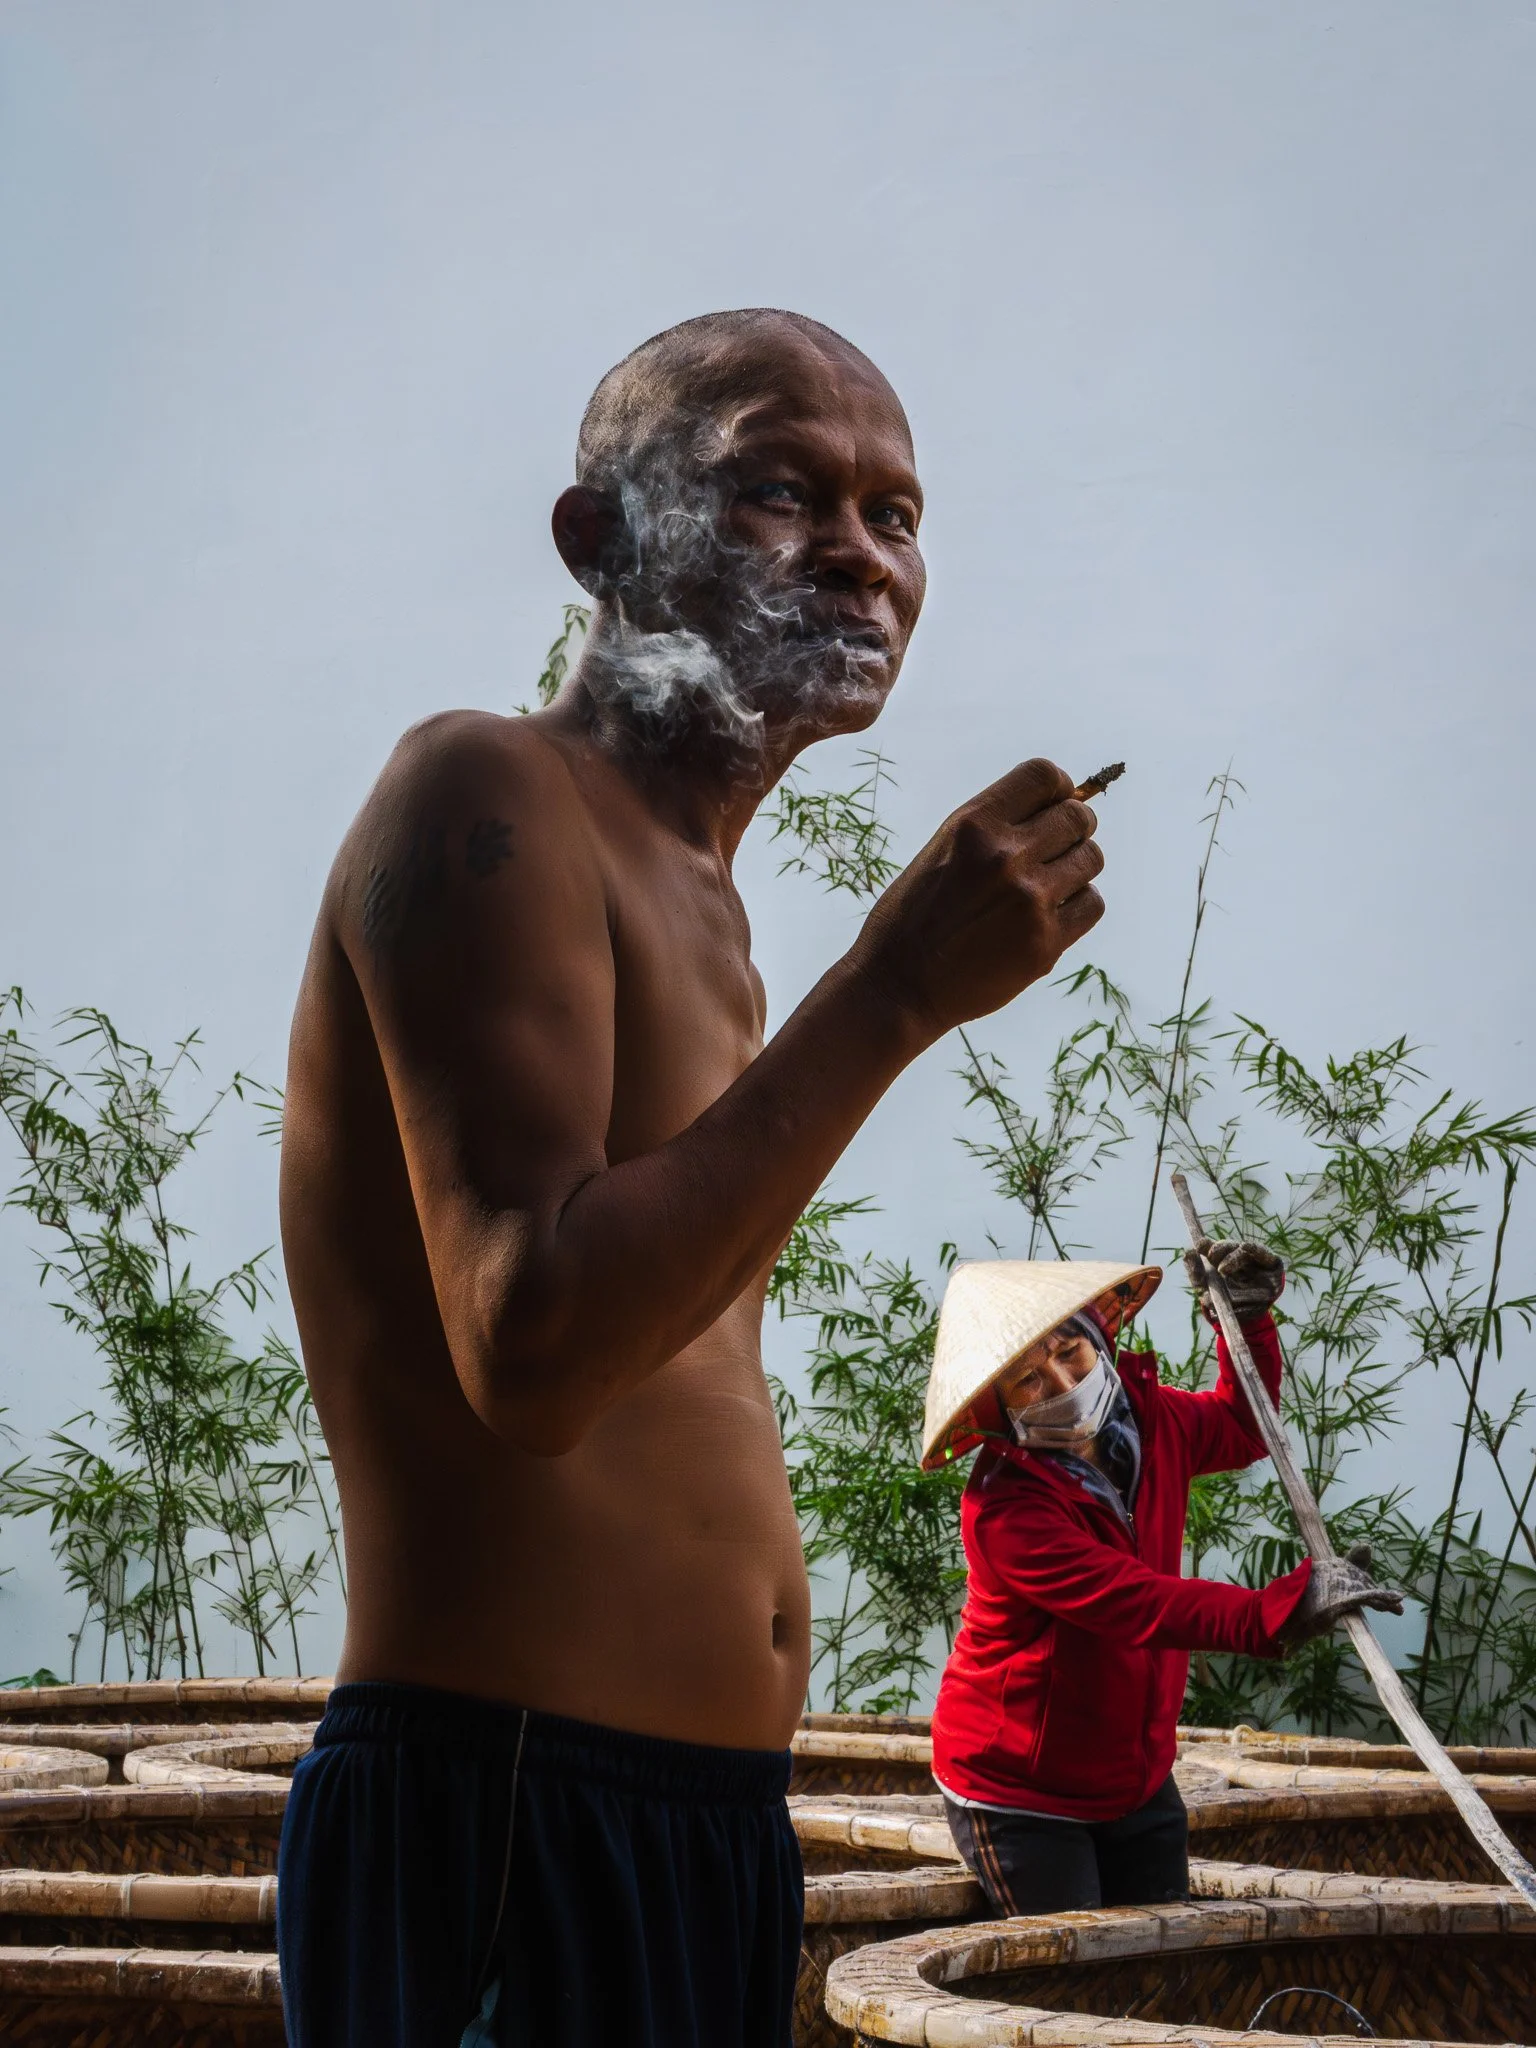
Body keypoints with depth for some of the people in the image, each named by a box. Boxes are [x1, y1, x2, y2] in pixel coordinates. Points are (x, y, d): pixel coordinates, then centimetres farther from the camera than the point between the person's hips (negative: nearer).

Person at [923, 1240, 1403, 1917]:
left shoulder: (1148, 1417, -4)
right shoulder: (1003, 1505, -28)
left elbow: (1240, 1430, 19)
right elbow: (1133, 1602, -38)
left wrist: (1247, 1322, 2)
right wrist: (1282, 1612, -49)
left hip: (1135, 1780, 7)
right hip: (1019, 1796, -6)